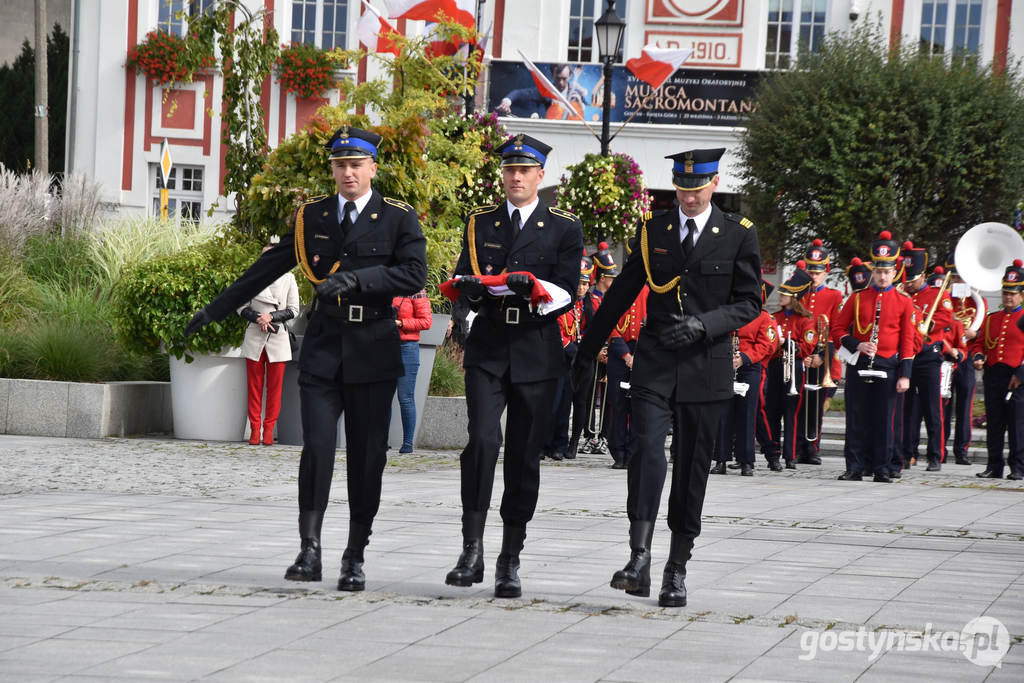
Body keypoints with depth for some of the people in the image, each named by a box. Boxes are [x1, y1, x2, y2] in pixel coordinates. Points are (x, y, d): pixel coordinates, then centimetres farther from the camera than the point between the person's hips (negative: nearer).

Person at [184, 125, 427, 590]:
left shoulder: (399, 218, 1)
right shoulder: (312, 216, 10)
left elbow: (415, 274, -13)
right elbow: (268, 268, 16)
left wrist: (357, 278, -24)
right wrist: (216, 309, 17)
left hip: (373, 349, -2)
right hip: (323, 346, 2)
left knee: (367, 455, 2)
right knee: (316, 447, -9)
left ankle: (355, 557, 12)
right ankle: (309, 552, -10)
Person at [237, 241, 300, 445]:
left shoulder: (288, 279, 6)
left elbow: (294, 309, 3)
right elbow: (242, 307, 8)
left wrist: (272, 316, -10)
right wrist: (258, 318, -9)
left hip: (278, 338, -1)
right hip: (255, 337, 1)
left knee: (275, 386, -1)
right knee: (254, 385, 0)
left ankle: (269, 429, 4)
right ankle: (255, 429, 4)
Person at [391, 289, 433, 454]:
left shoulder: (416, 291, -1)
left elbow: (426, 321, -6)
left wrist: (400, 323, -14)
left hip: (406, 347, -5)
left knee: (405, 397, -4)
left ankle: (408, 442, 1)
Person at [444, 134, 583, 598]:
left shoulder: (564, 228, 6)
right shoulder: (480, 223, 13)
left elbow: (565, 292, -2)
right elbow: (462, 281, 9)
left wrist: (529, 287, -22)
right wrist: (476, 287, -15)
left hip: (536, 353, -1)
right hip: (487, 350, 1)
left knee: (524, 454, 2)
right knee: (481, 440, -16)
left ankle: (511, 560, 10)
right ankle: (472, 551, -13)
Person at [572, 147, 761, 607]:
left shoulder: (739, 235, 2)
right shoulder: (652, 230, 7)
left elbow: (749, 303, 1)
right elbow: (622, 293, 15)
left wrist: (704, 324, -16)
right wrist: (588, 349, 19)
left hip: (707, 365, -1)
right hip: (654, 362, 1)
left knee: (692, 467, 3)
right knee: (646, 451, -17)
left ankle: (677, 569, 13)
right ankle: (639, 560, -21)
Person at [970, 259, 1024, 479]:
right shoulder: (992, 319, 16)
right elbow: (979, 343, 20)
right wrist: (978, 357, -1)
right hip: (993, 376, 5)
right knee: (994, 424, 6)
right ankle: (994, 466, 10)